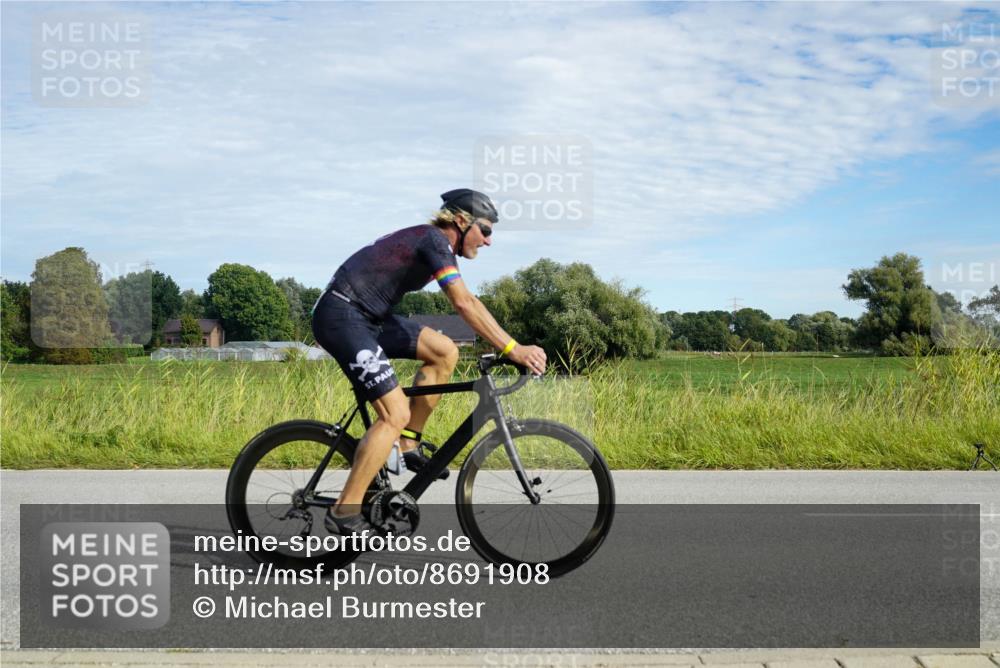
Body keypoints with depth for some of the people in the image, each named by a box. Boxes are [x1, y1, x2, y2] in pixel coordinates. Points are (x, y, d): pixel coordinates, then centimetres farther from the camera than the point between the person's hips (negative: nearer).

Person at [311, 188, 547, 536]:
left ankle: (407, 445, 10)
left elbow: (468, 301, 17)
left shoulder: (434, 242, 15)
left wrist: (511, 345, 11)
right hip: (340, 316, -10)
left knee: (445, 351, 4)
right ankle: (344, 513, -7)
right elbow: (464, 305, -25)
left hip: (368, 316, 10)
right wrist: (513, 349, -26)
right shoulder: (435, 240, -14)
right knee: (395, 414, -13)